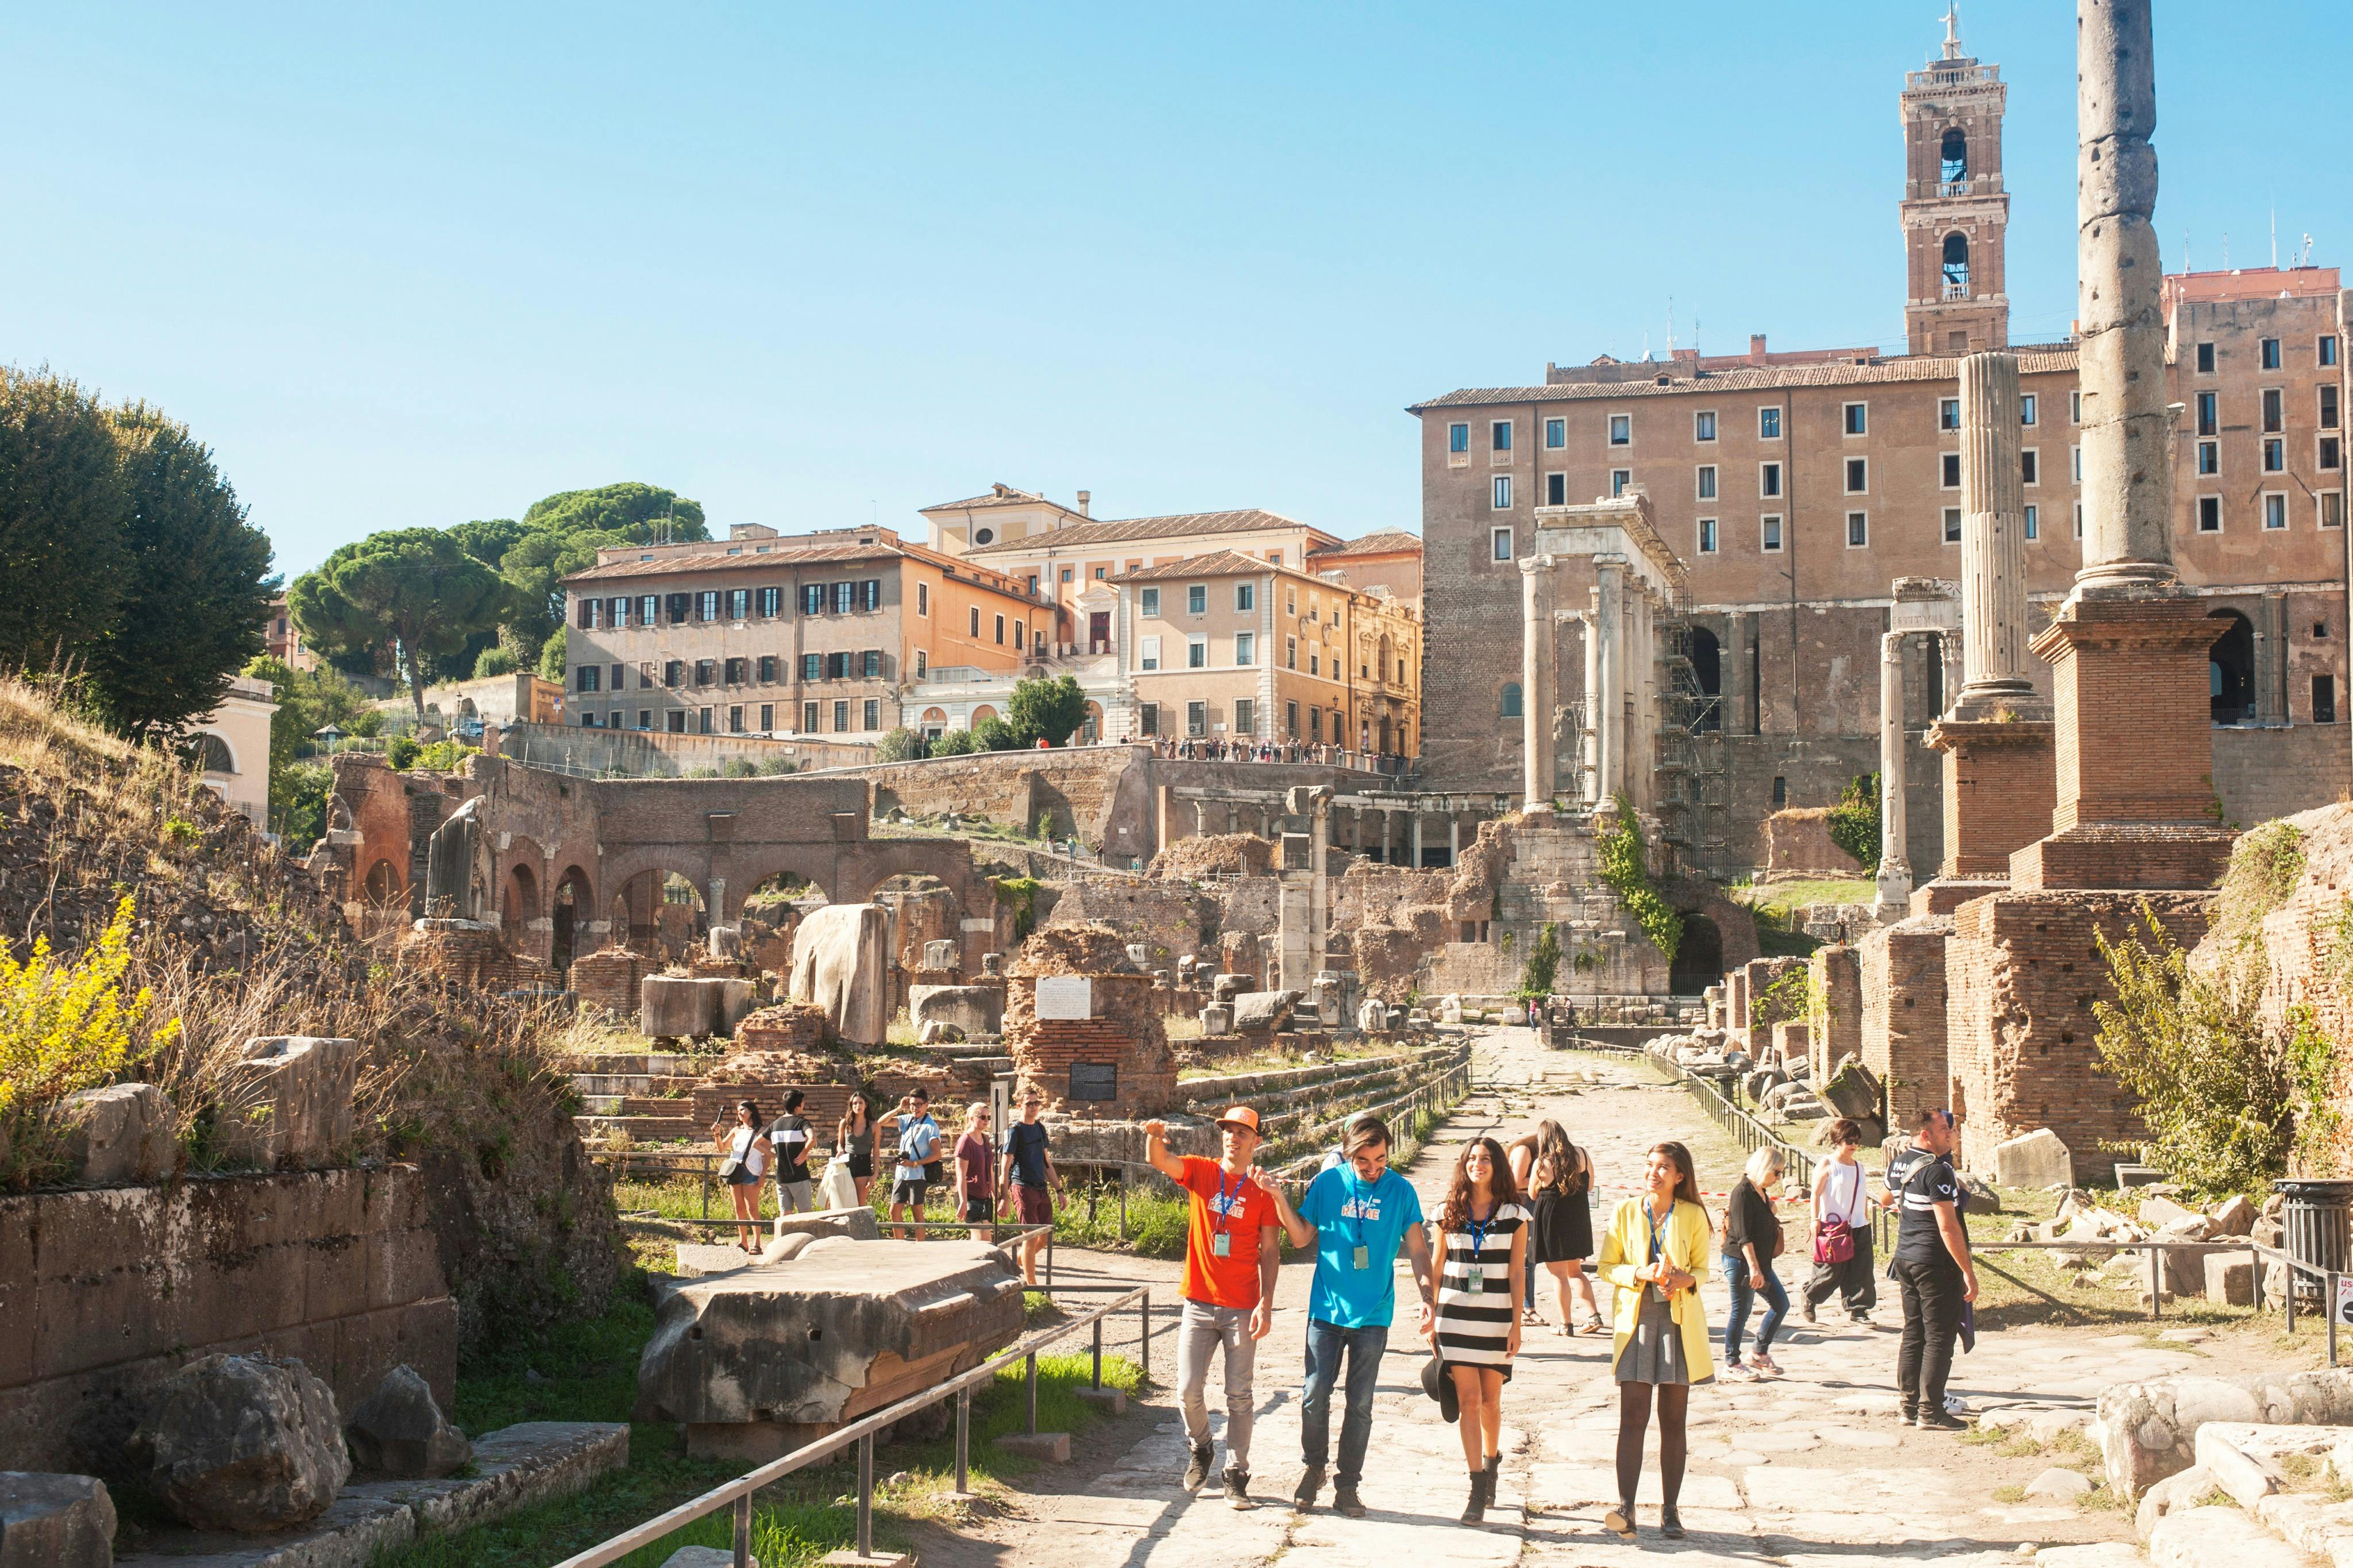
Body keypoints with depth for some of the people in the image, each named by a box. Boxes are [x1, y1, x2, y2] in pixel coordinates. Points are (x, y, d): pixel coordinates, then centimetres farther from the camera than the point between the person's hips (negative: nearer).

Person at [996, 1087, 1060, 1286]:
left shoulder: (1040, 1128, 14)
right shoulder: (1015, 1131, -7)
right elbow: (1005, 1168, -9)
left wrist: (1059, 1190, 18)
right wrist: (1004, 1198, -15)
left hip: (1042, 1189, 7)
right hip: (1023, 1188, -7)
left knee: (1046, 1237, 8)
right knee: (1031, 1237, -5)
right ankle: (1031, 1284, 3)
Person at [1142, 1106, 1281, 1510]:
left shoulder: (1262, 1191, 1)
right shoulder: (1200, 1172, 2)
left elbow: (1270, 1251, 1)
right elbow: (1158, 1161, -16)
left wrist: (1266, 1303, -8)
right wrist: (1154, 1138, -39)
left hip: (1242, 1308, -1)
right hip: (1199, 1305, 1)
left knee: (1239, 1396, 4)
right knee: (1189, 1390, 0)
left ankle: (1236, 1474, 14)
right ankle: (1200, 1449, 28)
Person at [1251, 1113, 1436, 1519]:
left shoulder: (1401, 1191, -2)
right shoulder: (1327, 1183, -1)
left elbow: (1418, 1250, 1)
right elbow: (1301, 1237, 5)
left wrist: (1427, 1297, -11)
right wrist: (1278, 1197, -7)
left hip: (1373, 1317, 0)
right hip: (1326, 1310, 0)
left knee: (1360, 1404, 7)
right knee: (1315, 1396, 1)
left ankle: (1347, 1485, 19)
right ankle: (1313, 1467, 25)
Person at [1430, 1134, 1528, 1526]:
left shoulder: (1514, 1215, 2)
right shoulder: (1449, 1213, 5)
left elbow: (1516, 1274, 1)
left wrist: (1516, 1325, -3)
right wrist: (1432, 1319, 8)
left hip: (1496, 1317, 0)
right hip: (1455, 1315, 1)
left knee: (1491, 1401, 7)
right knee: (1468, 1400, -5)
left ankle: (1491, 1462, 34)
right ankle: (1478, 1490, -5)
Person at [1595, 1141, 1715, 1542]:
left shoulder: (1693, 1216, 4)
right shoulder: (1626, 1213, 4)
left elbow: (1702, 1269, 8)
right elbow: (1606, 1266, 5)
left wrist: (1685, 1280, -14)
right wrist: (1641, 1273, -14)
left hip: (1680, 1321, 1)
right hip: (1637, 1319, 0)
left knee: (1673, 1420, 5)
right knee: (1633, 1418, -8)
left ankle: (1669, 1510, 12)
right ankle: (1626, 1507, -12)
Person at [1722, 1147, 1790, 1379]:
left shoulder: (1761, 1192, 12)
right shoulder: (1743, 1192, -17)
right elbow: (1744, 1236, -22)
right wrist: (1754, 1268, -25)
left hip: (1760, 1262, 10)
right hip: (1740, 1261, -10)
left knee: (1781, 1304, 10)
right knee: (1741, 1312, -1)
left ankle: (1760, 1354, 20)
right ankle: (1732, 1364, 11)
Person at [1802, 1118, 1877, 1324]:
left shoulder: (1859, 1166, 13)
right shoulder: (1827, 1165, -6)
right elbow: (1816, 1194, -10)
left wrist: (1866, 1219, 19)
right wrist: (1816, 1220, -16)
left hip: (1859, 1228, 6)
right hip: (1834, 1228, -6)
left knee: (1861, 1272, 2)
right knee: (1831, 1271, 0)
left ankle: (1858, 1310, 10)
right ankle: (1808, 1298, 22)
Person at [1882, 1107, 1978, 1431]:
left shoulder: (1898, 1164, 8)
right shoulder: (1937, 1170, -19)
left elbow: (1886, 1200, 28)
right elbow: (1948, 1227, -21)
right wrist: (1968, 1271, -17)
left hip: (1905, 1258, 9)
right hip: (1935, 1262, -9)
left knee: (1913, 1333, 14)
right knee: (1939, 1337, -2)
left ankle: (1908, 1403, 18)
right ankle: (1930, 1410, 0)